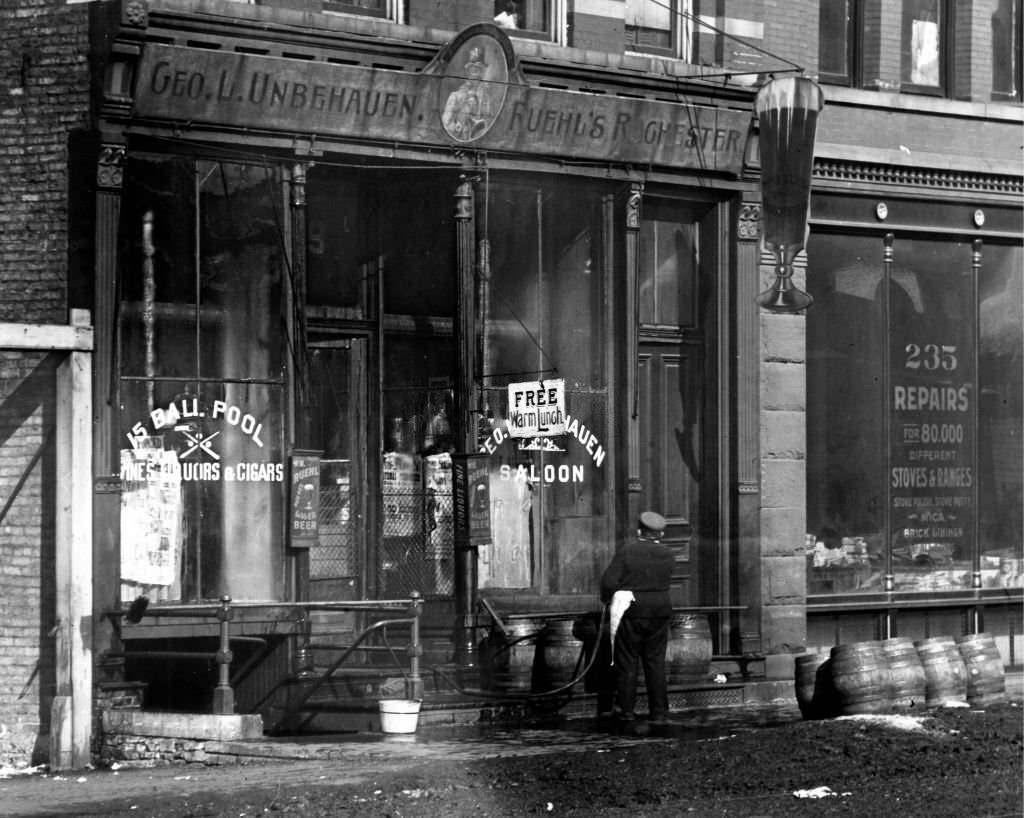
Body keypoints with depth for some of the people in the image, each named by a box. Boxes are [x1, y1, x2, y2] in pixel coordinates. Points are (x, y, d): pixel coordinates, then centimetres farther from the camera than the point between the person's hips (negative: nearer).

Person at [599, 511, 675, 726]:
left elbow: (609, 581, -13)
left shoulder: (627, 553, -10)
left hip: (630, 613, -3)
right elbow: (665, 583, 6)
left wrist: (608, 599, 5)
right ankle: (659, 713, 6)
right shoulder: (668, 555, 1)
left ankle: (627, 710, 6)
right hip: (659, 612, 3)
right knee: (656, 663, 8)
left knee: (627, 662, 5)